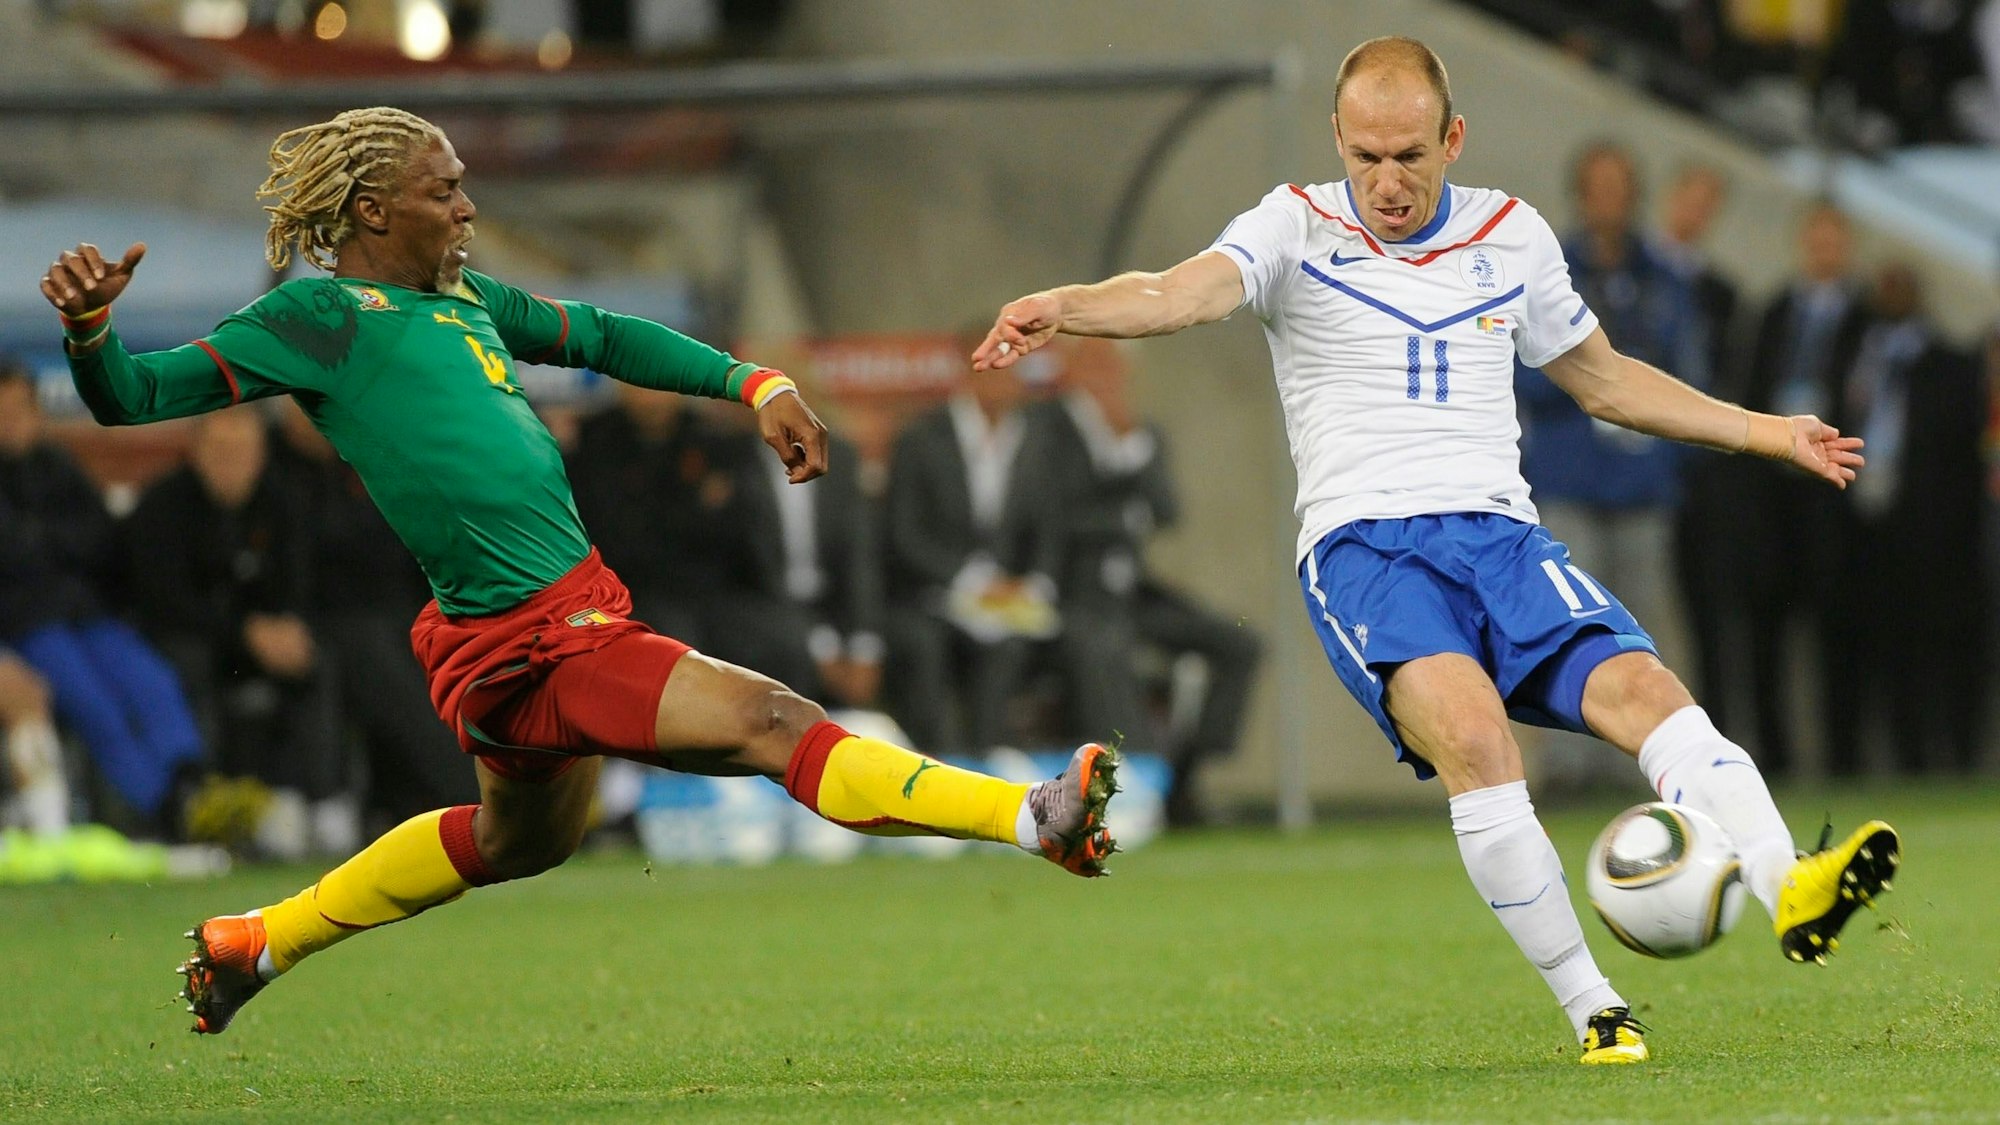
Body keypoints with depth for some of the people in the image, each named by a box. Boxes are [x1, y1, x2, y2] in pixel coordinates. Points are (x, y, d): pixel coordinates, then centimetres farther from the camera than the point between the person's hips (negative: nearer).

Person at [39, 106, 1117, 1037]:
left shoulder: (460, 296, 14)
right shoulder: (316, 318, -10)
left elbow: (601, 337, 26)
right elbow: (137, 397, -13)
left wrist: (755, 384, 16)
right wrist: (90, 327, -35)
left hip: (571, 611, 11)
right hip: (527, 647, -11)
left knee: (518, 844, 31)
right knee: (774, 722, -17)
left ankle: (258, 942, 44)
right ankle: (1037, 819, -21)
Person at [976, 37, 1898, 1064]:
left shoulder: (1511, 236, 17)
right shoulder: (1299, 228, 6)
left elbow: (1602, 378, 31)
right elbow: (1185, 292, -13)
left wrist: (1767, 432, 29)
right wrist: (1064, 306, -34)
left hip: (1499, 535, 3)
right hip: (1361, 546, -3)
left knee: (1645, 689, -25)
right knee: (1470, 729, -31)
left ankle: (1788, 892, -43)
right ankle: (1591, 1009, -27)